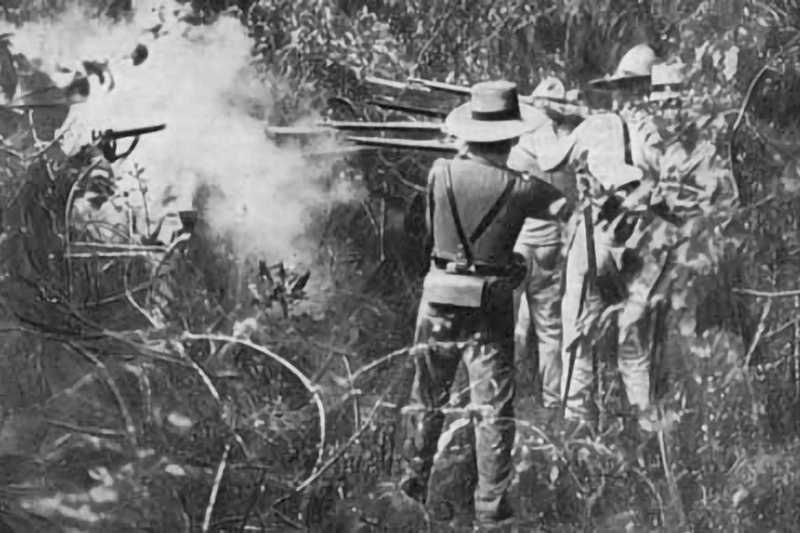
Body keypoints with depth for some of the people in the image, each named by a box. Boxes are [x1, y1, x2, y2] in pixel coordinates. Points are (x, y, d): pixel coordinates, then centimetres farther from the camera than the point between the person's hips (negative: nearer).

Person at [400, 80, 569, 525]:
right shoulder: (519, 188, -14)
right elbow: (567, 205, -2)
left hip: (440, 300, 3)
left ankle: (416, 481, 31)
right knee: (494, 407, 6)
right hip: (491, 306, -3)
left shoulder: (442, 173, -8)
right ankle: (491, 503, 8)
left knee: (428, 398, 19)